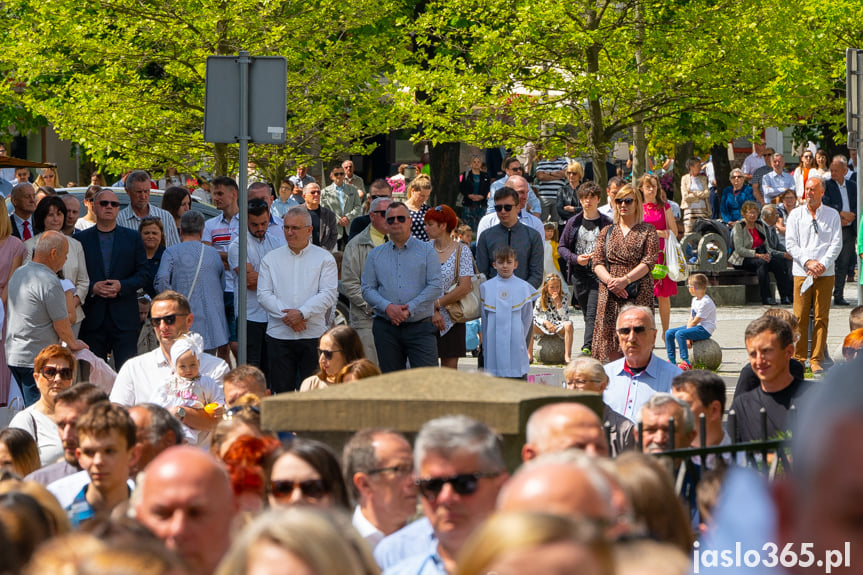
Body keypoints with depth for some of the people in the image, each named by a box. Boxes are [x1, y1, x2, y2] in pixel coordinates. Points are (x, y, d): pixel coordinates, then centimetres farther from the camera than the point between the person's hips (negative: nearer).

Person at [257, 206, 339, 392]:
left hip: (313, 335, -1)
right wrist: (286, 315, -12)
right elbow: (264, 294, 3)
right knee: (281, 389, -1)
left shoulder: (324, 258, 6)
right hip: (279, 335, 1)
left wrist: (302, 313, -16)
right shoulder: (271, 258, 11)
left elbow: (329, 294, -4)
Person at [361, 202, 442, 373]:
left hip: (420, 326, -2)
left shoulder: (426, 251, 6)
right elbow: (367, 289, 7)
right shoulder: (375, 255, 13)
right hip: (386, 328, 2)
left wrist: (410, 309, -13)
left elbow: (435, 286, -3)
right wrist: (387, 307, -12)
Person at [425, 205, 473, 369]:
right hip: (425, 319, 2)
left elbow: (464, 288, -9)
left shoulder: (462, 251, -3)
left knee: (449, 371, 2)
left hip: (451, 320, -2)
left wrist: (436, 304, -11)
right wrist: (432, 311, -12)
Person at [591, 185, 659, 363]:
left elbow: (649, 262, -4)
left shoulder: (647, 231, 7)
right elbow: (597, 262, 8)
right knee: (609, 339, -4)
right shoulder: (607, 232, 16)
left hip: (639, 294, -3)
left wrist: (625, 280, -16)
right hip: (610, 295, 3)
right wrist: (610, 280, -12)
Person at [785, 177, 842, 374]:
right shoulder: (795, 215, 9)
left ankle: (816, 360, 1)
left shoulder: (832, 215, 8)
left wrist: (822, 264, -11)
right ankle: (798, 358, 4)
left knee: (822, 317, -3)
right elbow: (790, 243, 3)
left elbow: (837, 244, 3)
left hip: (825, 274, 0)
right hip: (801, 272, 0)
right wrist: (808, 262, -10)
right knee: (800, 316, -3)